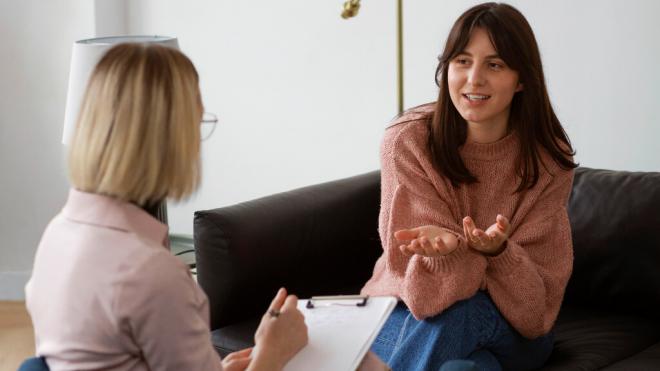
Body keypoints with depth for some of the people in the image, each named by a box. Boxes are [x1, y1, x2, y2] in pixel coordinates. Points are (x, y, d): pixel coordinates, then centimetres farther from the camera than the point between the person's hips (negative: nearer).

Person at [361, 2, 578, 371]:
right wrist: (446, 248, -40)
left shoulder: (548, 162, -10)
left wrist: (498, 251, -35)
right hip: (411, 312, -1)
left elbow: (538, 295, -13)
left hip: (511, 330, 1)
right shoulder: (408, 141, -15)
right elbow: (428, 293, -15)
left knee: (453, 317, -34)